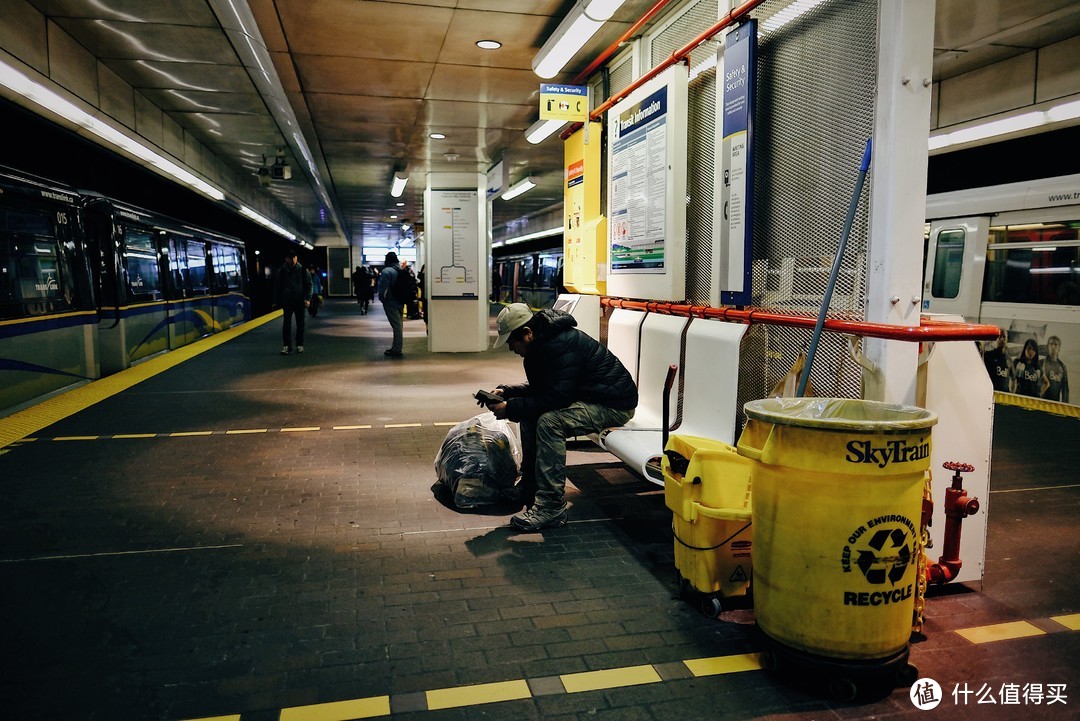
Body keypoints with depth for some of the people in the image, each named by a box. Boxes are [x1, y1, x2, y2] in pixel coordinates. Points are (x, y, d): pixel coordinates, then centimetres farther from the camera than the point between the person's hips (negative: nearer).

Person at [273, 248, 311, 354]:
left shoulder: (302, 270, 0)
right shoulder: (281, 271, 2)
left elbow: (309, 284, 0)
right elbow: (277, 287, 7)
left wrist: (308, 298, -11)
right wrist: (276, 301, 4)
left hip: (300, 301, 0)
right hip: (286, 302, 0)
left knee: (300, 324, 7)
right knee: (286, 324, -3)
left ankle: (300, 345, 16)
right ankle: (286, 346, 1)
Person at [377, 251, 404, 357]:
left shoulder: (386, 271, -15)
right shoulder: (402, 270, 8)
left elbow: (382, 288, -19)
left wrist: (382, 298, -3)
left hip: (391, 303, -7)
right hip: (401, 302, 7)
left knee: (396, 326, -6)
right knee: (398, 325, 14)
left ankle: (396, 350, -1)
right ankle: (395, 348, 25)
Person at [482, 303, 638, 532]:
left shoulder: (561, 344, -26)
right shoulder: (541, 343, 6)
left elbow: (557, 397, -30)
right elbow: (537, 387, 16)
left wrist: (511, 408, -25)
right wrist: (506, 392, 0)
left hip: (615, 404, -11)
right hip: (588, 396, 11)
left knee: (549, 421, -29)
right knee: (530, 414, 5)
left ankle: (551, 508, -24)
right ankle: (530, 487, 14)